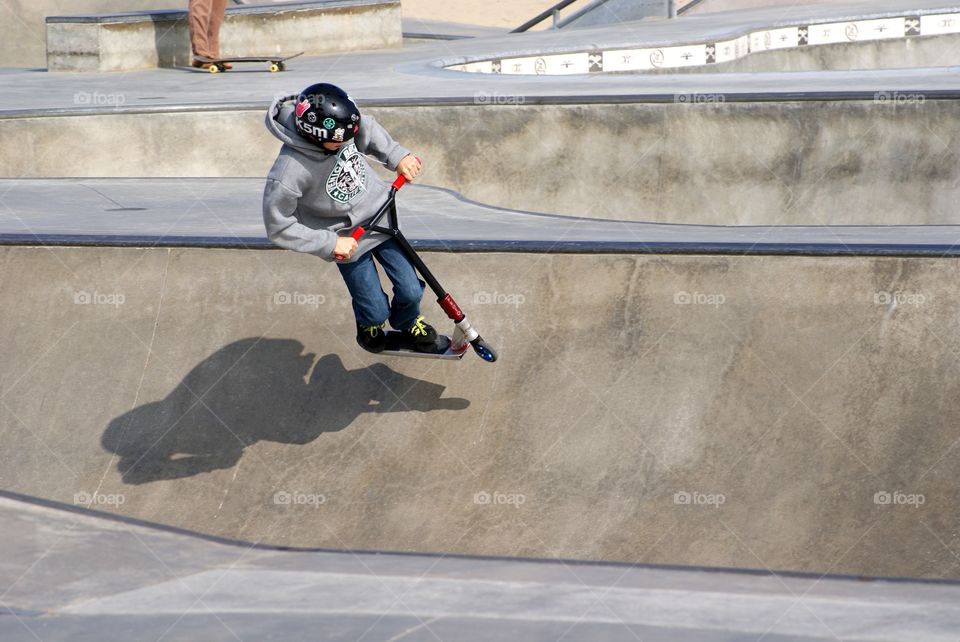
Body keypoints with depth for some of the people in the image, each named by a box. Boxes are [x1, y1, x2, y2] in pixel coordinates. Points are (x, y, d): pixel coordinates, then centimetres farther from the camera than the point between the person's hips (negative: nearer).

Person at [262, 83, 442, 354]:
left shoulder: (339, 122, -21)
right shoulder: (288, 174, -36)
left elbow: (368, 130, 5)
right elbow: (279, 226, -22)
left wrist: (397, 156, -6)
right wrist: (331, 243, -20)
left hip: (381, 217, 4)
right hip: (350, 241, -4)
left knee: (410, 292, 11)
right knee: (376, 311, 6)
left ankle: (408, 323, 48)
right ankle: (370, 325, 46)